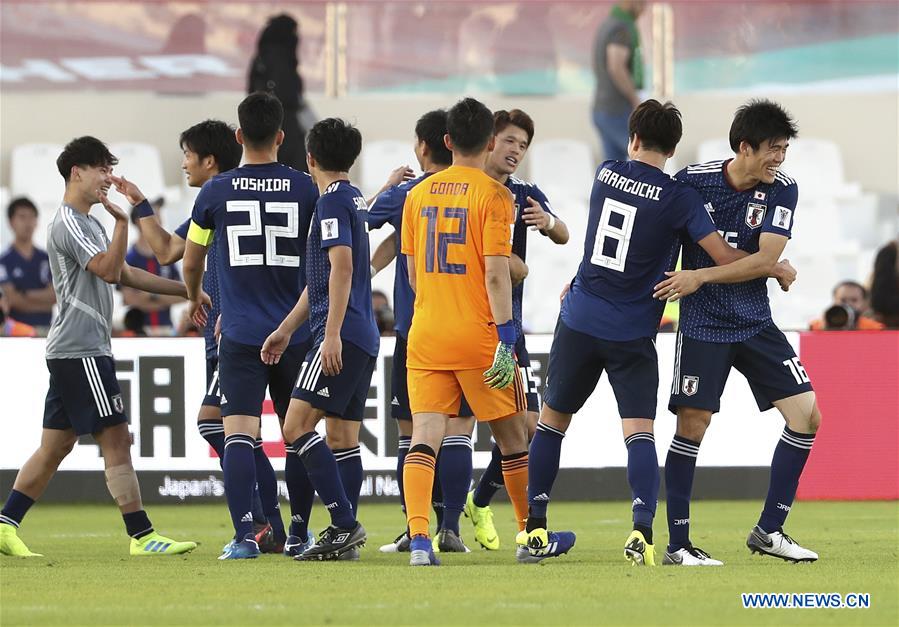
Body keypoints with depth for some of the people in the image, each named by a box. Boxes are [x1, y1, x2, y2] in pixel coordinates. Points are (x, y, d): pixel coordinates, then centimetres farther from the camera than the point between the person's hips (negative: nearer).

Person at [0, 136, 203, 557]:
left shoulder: (88, 223, 22)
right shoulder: (69, 224, -11)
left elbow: (127, 275, 27)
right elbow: (109, 271, -22)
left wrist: (186, 290, 24)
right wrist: (122, 222, -27)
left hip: (70, 353, 11)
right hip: (80, 351, -11)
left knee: (55, 445, 9)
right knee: (116, 440, -10)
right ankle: (142, 536, -11)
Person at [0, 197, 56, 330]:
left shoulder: (47, 259, 10)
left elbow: (54, 294, 3)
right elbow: (12, 299, -8)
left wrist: (28, 295, -7)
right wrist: (43, 304, -3)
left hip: (45, 328, 3)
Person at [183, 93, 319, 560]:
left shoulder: (216, 192, 0)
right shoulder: (305, 189, 0)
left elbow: (191, 263, 12)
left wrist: (195, 301, 34)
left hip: (240, 331, -2)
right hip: (295, 330, 2)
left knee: (239, 432, -6)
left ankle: (245, 535, -18)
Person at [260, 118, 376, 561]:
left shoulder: (332, 201, -9)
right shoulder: (355, 199, 20)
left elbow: (341, 266, -20)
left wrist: (332, 333, -24)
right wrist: (287, 329, 31)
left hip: (341, 337, -10)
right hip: (363, 339, 10)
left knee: (297, 427, -13)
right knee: (342, 437, 9)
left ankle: (344, 523, -17)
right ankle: (344, 538, 7)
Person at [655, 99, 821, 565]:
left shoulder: (782, 190, -5)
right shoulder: (692, 181, -11)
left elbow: (765, 259, -13)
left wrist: (701, 276, -21)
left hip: (755, 323, 4)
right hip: (702, 324, -4)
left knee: (807, 416, -3)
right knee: (691, 425, -10)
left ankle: (769, 531, 6)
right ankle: (677, 543, 1)